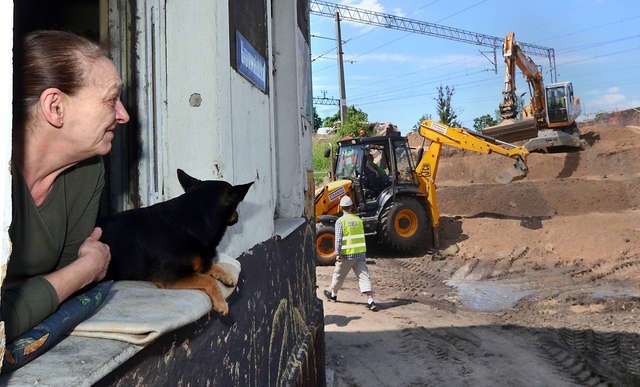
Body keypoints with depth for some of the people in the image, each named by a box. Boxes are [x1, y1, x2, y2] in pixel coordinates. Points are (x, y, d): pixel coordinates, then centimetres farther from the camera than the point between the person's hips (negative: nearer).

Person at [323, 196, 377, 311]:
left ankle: (333, 294, 36)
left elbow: (338, 239, -14)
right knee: (364, 276, -2)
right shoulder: (358, 219, 8)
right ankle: (370, 301, -11)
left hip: (347, 254, -3)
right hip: (360, 253, 4)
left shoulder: (340, 221, -7)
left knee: (338, 275, 16)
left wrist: (338, 254, -13)